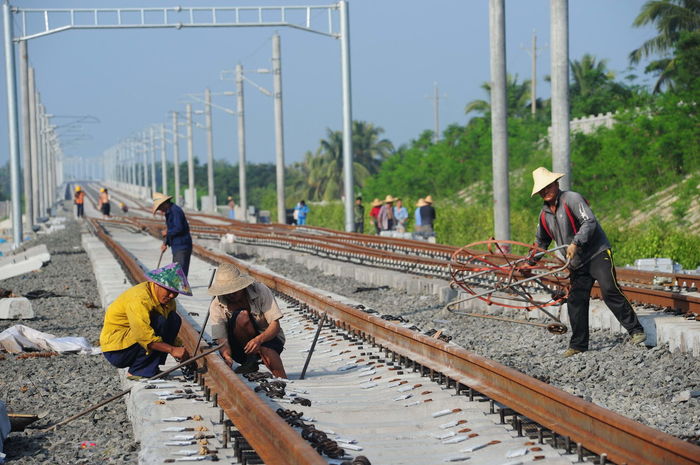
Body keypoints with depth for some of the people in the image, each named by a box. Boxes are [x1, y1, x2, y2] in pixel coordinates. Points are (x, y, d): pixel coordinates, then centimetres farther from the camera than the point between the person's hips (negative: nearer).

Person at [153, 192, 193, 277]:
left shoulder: (175, 210, -15)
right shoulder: (169, 212, 17)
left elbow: (179, 228, -25)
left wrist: (167, 233, -9)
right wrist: (165, 243, 14)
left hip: (182, 247, -10)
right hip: (176, 248, 10)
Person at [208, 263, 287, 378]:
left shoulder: (260, 291, -16)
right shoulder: (217, 305, -14)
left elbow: (275, 325, -19)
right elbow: (221, 338, -21)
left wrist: (259, 340, -39)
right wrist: (226, 355, -44)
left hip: (267, 338, -1)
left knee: (265, 349, -38)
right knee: (242, 316, -29)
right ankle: (251, 361, -20)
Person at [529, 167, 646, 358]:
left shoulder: (572, 199, -10)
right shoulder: (544, 214, 13)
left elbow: (589, 222, -21)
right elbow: (541, 241, 28)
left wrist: (575, 243, -30)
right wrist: (530, 261, 20)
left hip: (598, 254, -7)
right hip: (577, 263, 7)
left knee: (610, 291, -17)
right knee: (575, 301, 3)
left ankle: (636, 330, -12)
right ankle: (578, 345, 10)